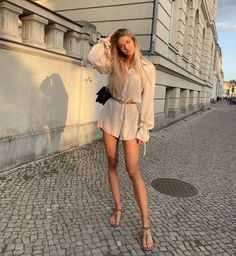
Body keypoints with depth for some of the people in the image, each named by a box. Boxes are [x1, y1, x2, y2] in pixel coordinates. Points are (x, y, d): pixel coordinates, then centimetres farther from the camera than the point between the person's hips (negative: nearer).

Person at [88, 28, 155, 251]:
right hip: (111, 113, 4)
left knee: (133, 170, -10)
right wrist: (107, 40, -1)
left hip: (131, 117, -4)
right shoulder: (114, 64, 6)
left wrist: (144, 128, -9)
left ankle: (146, 226, -1)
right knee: (112, 163, 7)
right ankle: (118, 208, 24)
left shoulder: (147, 68, -3)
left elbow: (147, 100, -6)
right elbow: (93, 59, -11)